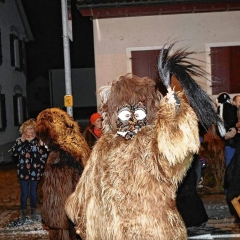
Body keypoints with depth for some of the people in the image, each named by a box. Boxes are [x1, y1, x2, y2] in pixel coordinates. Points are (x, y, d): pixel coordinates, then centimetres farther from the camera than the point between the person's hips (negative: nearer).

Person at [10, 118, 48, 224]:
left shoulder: (39, 140, -3)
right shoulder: (20, 140, 0)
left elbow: (45, 155, -3)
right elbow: (14, 152, -14)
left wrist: (40, 166, -9)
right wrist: (21, 141, -19)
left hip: (35, 171, 0)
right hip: (23, 171, 0)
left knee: (33, 192, 12)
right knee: (24, 193, 3)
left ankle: (33, 212, 30)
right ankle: (23, 213, 18)